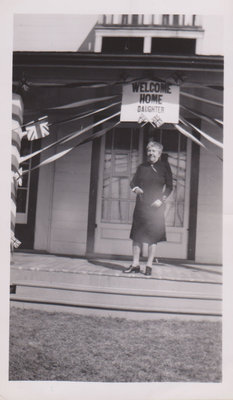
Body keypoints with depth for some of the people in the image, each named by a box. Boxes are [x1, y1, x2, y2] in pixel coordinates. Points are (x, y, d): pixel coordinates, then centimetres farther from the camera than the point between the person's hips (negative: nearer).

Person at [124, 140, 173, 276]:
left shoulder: (164, 167, 4)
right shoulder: (142, 167, 13)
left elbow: (169, 186, 3)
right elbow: (133, 182, 16)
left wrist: (161, 200, -10)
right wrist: (135, 188, -7)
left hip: (156, 206, -3)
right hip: (141, 205, 3)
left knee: (153, 236, -1)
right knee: (137, 235, 4)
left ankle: (149, 265, 8)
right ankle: (135, 264, 12)